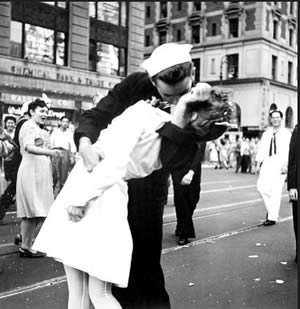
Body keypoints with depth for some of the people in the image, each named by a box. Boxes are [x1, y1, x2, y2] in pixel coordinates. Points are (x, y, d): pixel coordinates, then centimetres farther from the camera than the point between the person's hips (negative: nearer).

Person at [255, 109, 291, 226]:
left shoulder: (286, 133, 1)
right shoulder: (266, 133, 14)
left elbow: (288, 150, -7)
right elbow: (261, 149, 12)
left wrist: (285, 165, -18)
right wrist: (258, 164, 6)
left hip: (280, 164, -4)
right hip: (267, 163, 4)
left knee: (276, 191, -5)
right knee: (261, 186, -7)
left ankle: (272, 217, 1)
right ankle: (271, 208, 16)